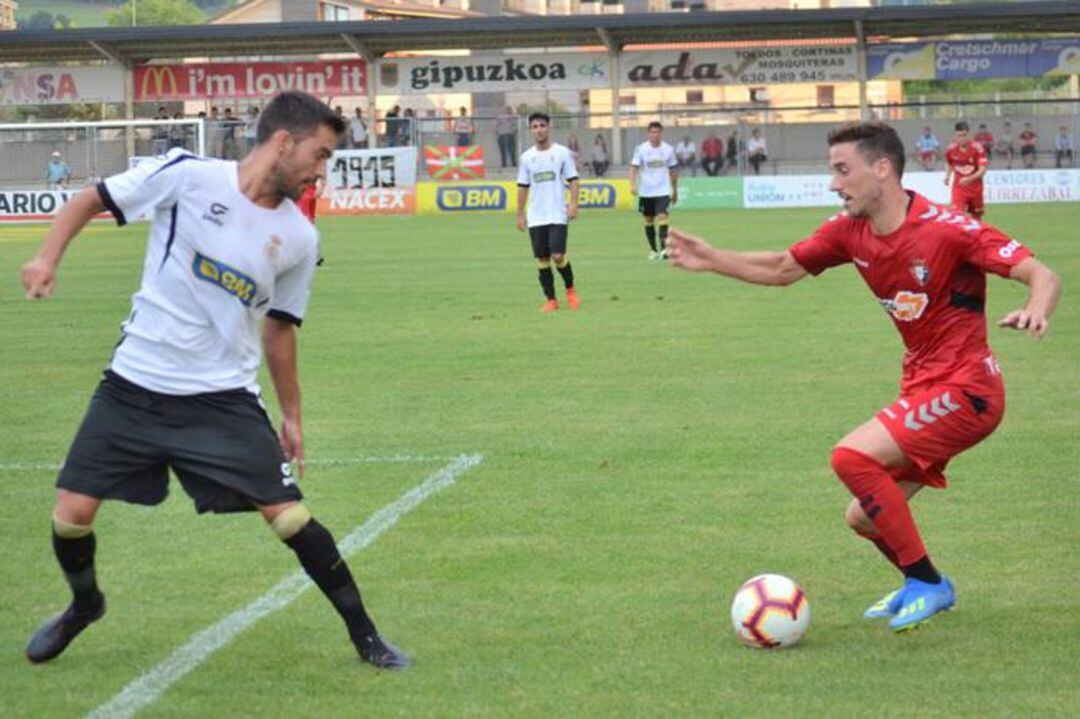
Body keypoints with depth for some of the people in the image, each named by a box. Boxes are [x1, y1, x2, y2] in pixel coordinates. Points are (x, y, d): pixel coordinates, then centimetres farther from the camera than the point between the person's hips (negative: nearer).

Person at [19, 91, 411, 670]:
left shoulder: (299, 239, 1)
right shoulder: (186, 176, -9)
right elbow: (92, 199, 1)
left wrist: (291, 415, 17)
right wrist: (48, 257, -13)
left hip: (224, 399, 1)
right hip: (133, 385, -1)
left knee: (289, 516, -8)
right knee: (72, 513, -3)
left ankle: (364, 636, 8)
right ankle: (84, 605, 30)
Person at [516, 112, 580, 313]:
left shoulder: (562, 152, 0)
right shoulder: (526, 157, 9)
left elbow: (573, 180, 0)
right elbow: (523, 187, 12)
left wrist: (573, 204, -12)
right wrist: (520, 214, 9)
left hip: (557, 215, -3)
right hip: (535, 217, 3)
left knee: (558, 256, -12)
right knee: (542, 259, 2)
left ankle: (570, 290, 13)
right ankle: (550, 300, 10)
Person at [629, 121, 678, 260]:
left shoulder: (668, 149, 2)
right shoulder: (641, 149, -3)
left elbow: (673, 170, 12)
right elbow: (634, 167, -7)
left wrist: (675, 190, 16)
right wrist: (633, 185, -23)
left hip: (663, 191, -1)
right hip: (646, 191, 1)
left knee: (662, 218, -17)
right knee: (648, 221, 10)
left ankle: (664, 249, -23)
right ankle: (653, 250, 24)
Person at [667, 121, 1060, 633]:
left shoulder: (944, 229, -19)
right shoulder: (849, 232, 2)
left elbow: (1041, 275, -21)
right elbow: (782, 269, 18)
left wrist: (1036, 311, -42)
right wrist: (712, 260, 10)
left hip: (964, 390, -8)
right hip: (923, 390, 8)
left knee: (852, 457, -22)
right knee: (865, 519, 10)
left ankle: (927, 584, -9)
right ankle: (920, 585, 39)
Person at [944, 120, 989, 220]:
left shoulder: (977, 148, -15)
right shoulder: (951, 149, -7)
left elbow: (982, 170, -19)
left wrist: (969, 179, -32)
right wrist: (947, 176, 2)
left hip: (975, 188, 0)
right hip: (959, 188, 0)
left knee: (976, 217, 16)